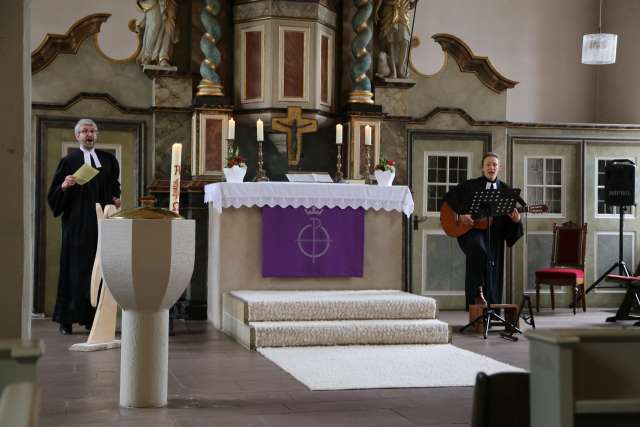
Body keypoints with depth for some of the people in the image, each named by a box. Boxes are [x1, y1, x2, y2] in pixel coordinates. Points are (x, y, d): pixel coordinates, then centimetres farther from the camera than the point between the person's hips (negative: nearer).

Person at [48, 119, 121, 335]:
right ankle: (66, 319, 0)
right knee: (75, 268, -4)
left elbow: (115, 185, 24)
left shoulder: (108, 160, 14)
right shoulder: (68, 161, 5)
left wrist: (116, 199, 5)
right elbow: (54, 195, 3)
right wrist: (64, 186, -17)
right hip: (77, 223, -3)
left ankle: (93, 317, 5)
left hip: (101, 221, 3)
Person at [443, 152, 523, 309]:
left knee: (494, 271, 2)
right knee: (479, 249, -35)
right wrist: (461, 213, -12)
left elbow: (510, 214, 11)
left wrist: (516, 220, -13)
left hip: (494, 235, 4)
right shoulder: (471, 185, 5)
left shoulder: (505, 189, 12)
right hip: (472, 230, -4)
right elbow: (449, 196, 1)